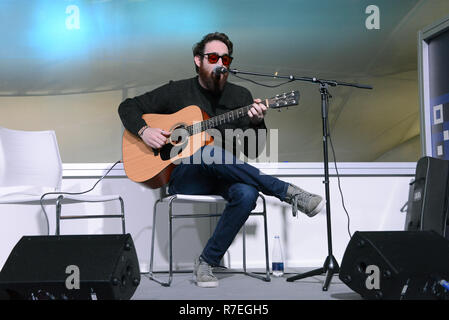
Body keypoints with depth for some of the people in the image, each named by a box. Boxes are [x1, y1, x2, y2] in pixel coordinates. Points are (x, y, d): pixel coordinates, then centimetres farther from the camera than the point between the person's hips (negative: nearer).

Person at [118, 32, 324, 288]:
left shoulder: (241, 96, 12)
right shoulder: (177, 92, 8)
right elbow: (128, 106, 14)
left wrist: (257, 123, -16)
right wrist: (144, 131, -6)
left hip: (226, 177, 2)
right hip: (184, 176, -2)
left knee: (247, 194, -34)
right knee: (209, 152, -37)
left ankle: (207, 262, -21)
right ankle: (288, 192, -31)